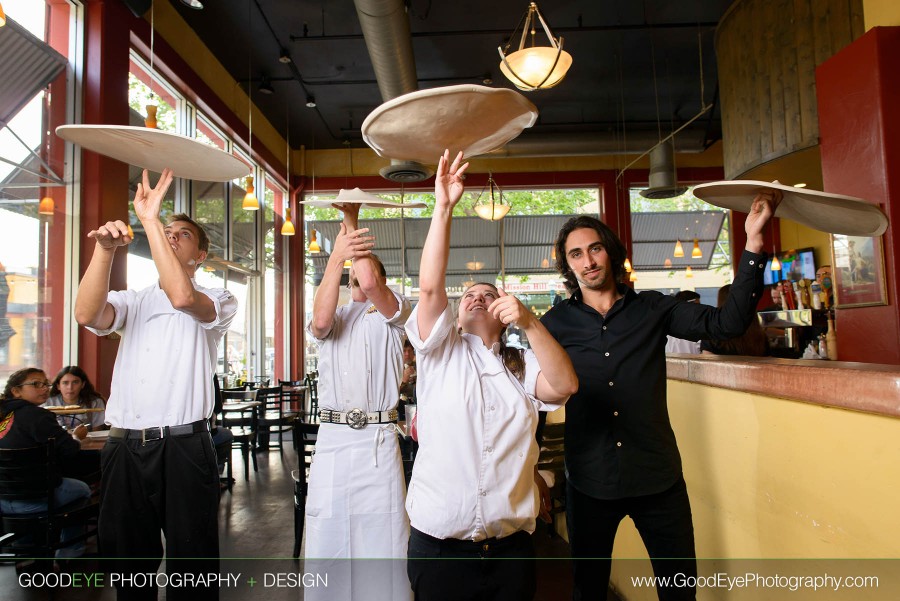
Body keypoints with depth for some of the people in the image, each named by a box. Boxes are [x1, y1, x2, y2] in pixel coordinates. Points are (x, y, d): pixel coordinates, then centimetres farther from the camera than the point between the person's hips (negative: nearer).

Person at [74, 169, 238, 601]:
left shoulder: (219, 301, 3)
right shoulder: (132, 301, 14)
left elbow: (182, 297, -20)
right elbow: (87, 314, -6)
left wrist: (150, 219, -17)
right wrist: (104, 248, -17)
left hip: (183, 448, -4)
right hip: (123, 448, 4)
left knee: (191, 566, 3)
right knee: (127, 562, 14)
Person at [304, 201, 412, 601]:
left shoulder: (392, 311, 9)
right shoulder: (335, 314, 18)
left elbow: (370, 284, -14)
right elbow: (320, 321, -8)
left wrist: (353, 223, -7)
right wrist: (337, 255, -14)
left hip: (378, 438, -3)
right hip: (331, 437, 3)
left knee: (381, 533, 1)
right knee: (326, 530, 7)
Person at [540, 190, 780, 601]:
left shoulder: (651, 309, 1)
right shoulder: (556, 323, -2)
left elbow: (728, 322, -7)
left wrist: (753, 240, -12)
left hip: (658, 478, 1)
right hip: (589, 483, 0)